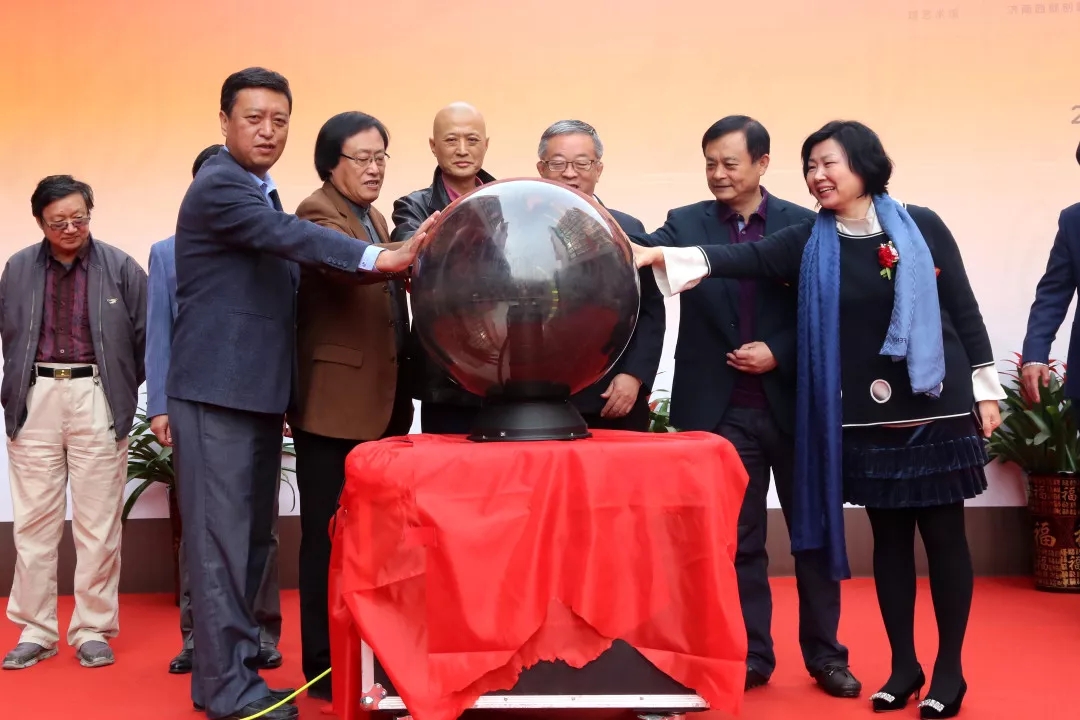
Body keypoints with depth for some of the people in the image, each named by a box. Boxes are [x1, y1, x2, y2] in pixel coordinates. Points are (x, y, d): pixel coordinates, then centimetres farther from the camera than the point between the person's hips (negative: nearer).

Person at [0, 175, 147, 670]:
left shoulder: (120, 267, 1)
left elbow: (145, 335, 5)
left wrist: (124, 389, 4)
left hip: (97, 400, -2)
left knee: (98, 522, 2)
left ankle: (93, 631, 11)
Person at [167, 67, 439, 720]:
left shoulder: (262, 194, 18)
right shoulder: (218, 186, -12)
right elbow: (293, 236, -28)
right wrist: (379, 259, -38)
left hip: (258, 393, 9)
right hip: (218, 392, -9)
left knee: (251, 534, 12)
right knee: (224, 536, -6)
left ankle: (234, 657, 22)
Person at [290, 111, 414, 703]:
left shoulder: (376, 219, 19)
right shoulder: (317, 211, -8)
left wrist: (402, 390, 12)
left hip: (380, 402, 8)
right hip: (335, 404, -8)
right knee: (330, 537, -3)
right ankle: (325, 668, 4)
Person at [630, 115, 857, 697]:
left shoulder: (804, 225, 1)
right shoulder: (684, 224, 3)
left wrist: (779, 354, -13)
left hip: (795, 402, 0)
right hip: (722, 409, 0)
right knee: (737, 539, 8)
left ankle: (824, 654, 23)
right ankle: (750, 655, 20)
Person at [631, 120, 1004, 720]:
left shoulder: (922, 226, -1)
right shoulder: (810, 241, 1)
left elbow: (963, 309, 3)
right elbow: (741, 259, -13)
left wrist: (985, 390, 2)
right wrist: (658, 256, -27)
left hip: (937, 405, -1)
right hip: (865, 417, 2)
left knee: (944, 534, 3)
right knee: (889, 537, 8)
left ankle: (949, 668, 15)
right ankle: (903, 664, 21)